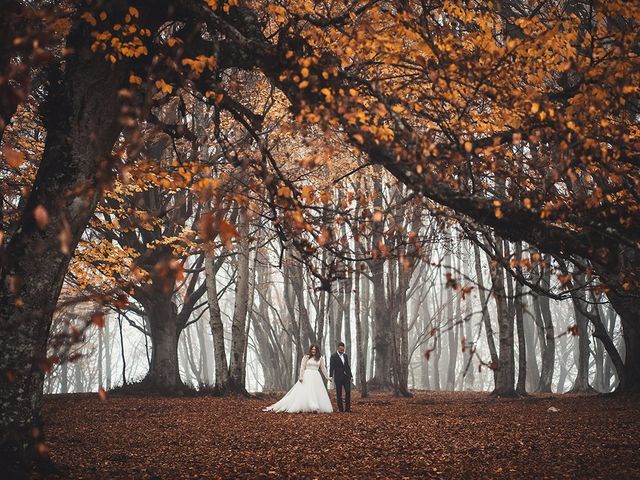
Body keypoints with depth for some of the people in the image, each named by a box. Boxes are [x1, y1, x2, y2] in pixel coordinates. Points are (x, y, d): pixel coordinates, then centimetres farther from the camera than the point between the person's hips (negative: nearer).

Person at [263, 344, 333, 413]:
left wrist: (328, 377, 12)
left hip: (316, 377, 3)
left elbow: (323, 369, 13)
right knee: (304, 392, -8)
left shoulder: (320, 358, 8)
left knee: (317, 393, -1)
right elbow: (302, 367, -2)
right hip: (307, 376, -3)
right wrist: (301, 377, -11)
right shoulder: (306, 357, 1)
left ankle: (316, 408, 3)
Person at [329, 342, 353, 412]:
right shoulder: (333, 356, -2)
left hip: (346, 377, 4)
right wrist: (330, 376, -20)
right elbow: (331, 367, -9)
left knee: (348, 392, -4)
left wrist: (351, 375, 17)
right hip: (338, 377, -4)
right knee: (339, 394, 0)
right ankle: (340, 409, 4)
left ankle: (347, 408, -1)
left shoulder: (345, 356, 15)